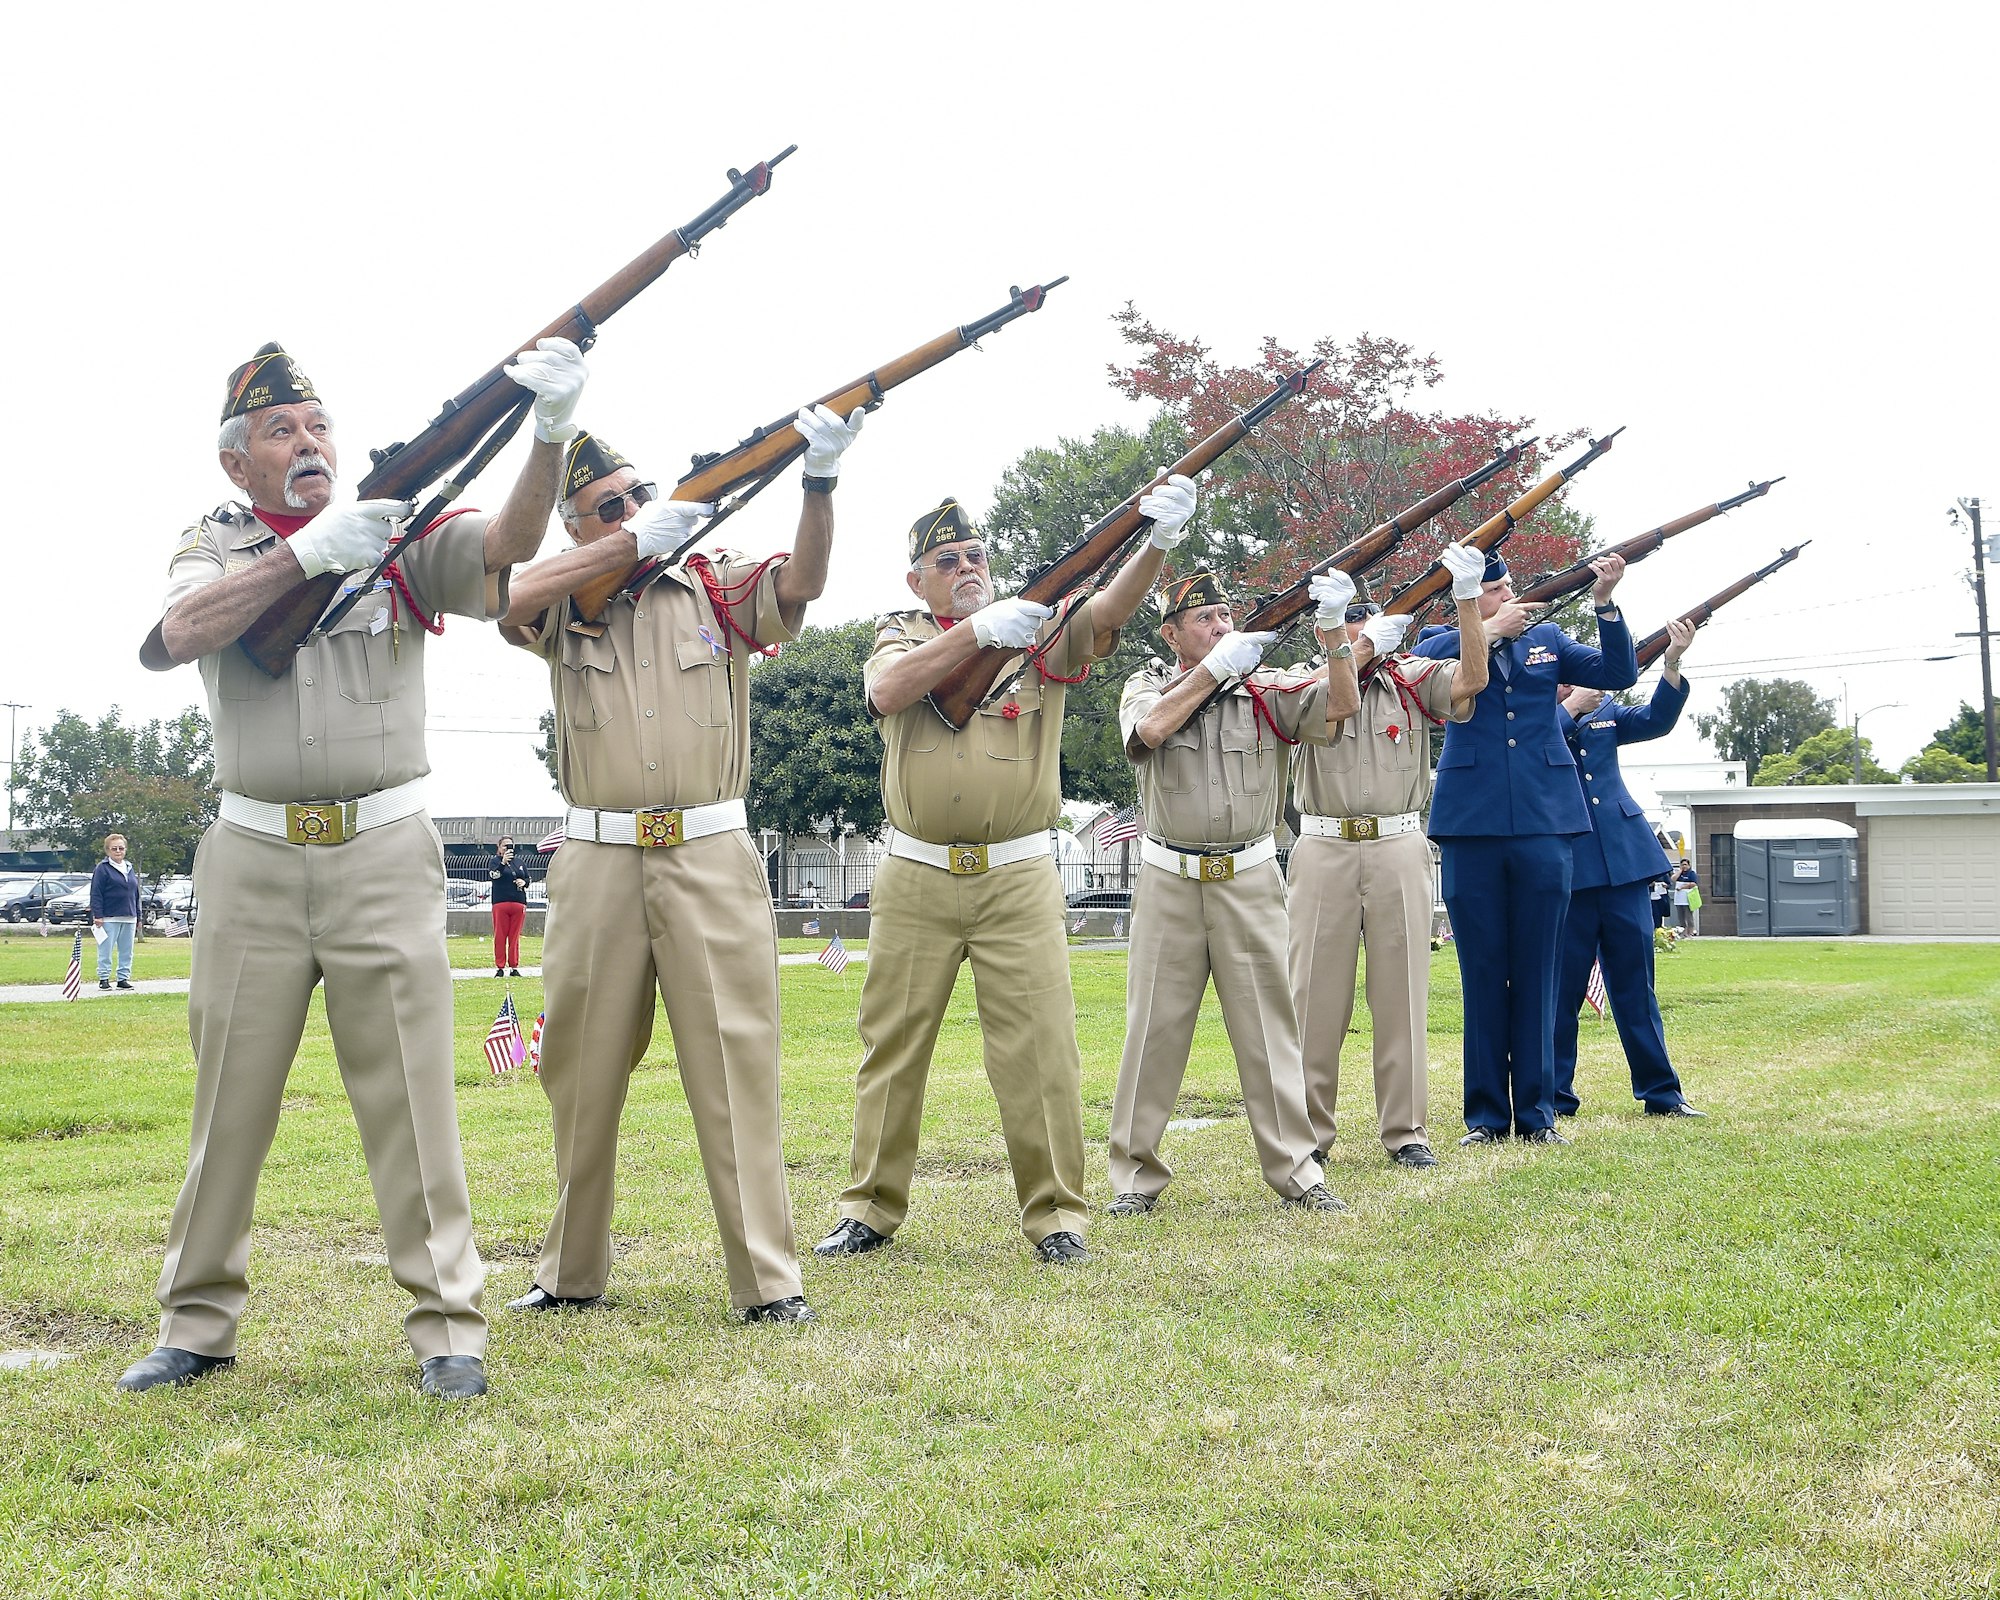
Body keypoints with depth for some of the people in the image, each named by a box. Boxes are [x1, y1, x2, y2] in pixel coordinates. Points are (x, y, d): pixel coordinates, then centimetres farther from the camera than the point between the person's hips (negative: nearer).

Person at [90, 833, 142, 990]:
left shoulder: (130, 868, 16)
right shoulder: (102, 869, -3)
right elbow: (96, 894, -7)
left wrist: (138, 917, 17)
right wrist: (97, 915, -15)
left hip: (129, 918, 6)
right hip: (109, 918, -6)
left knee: (126, 951, 8)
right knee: (106, 950, -3)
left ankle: (124, 978, 14)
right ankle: (103, 978, 3)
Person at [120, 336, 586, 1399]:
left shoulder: (398, 533, 5)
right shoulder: (212, 547, 8)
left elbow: (506, 544, -13)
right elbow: (180, 634, -14)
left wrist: (550, 432, -31)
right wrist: (306, 553, -25)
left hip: (384, 855, -1)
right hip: (253, 861, 1)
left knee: (410, 1093, -2)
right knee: (229, 1103, 9)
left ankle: (446, 1323, 3)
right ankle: (198, 1324, 21)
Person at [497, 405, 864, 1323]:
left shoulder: (714, 584, 7)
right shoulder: (567, 601, 8)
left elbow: (802, 583, -10)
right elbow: (510, 600, -13)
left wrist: (820, 480, -27)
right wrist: (635, 541, -14)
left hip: (711, 858, -1)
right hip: (597, 861, 1)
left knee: (735, 1058, -4)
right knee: (583, 1066, 9)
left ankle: (768, 1279, -1)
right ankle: (572, 1270, 23)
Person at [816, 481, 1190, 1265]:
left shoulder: (1037, 629, 5)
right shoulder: (900, 635, 9)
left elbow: (1108, 610, -15)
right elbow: (889, 690, -14)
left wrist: (1159, 541, -34)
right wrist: (977, 631, -25)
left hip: (1018, 879, -1)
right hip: (916, 882, 1)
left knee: (1040, 1047, -4)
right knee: (892, 1045, 8)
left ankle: (1055, 1212, 6)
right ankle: (871, 1208, 19)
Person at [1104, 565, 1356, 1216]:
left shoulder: (1264, 688, 4)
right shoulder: (1147, 685, 4)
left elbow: (1340, 703, -12)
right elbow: (1150, 728, -18)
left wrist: (1336, 627, -25)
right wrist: (1215, 668, -22)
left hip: (1250, 881, 0)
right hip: (1168, 883, 0)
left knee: (1268, 1025, 1)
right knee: (1155, 1028, 3)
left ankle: (1296, 1170, 7)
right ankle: (1135, 1174, 10)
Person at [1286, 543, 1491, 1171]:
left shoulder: (1411, 678, 9)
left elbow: (1472, 678, -9)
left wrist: (1467, 596, -18)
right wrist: (1364, 647, -19)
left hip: (1398, 850, 1)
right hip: (1325, 852, -1)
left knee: (1403, 991, 2)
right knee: (1316, 993, 1)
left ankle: (1405, 1130, 9)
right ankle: (1308, 1131, 8)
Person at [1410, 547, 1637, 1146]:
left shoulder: (1547, 639, 14)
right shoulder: (1446, 644, 8)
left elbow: (1618, 674, 7)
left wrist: (1605, 602, -6)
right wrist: (1489, 631, -11)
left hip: (1544, 821, 1)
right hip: (1471, 824, -1)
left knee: (1537, 969, 4)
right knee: (1482, 970, 3)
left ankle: (1537, 1110, 9)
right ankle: (1485, 1113, 9)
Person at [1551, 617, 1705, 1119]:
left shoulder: (1604, 713, 16)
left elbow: (1655, 721, 2)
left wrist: (1672, 663, -12)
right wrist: (1571, 705, -12)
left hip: (1623, 860, 4)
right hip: (1565, 866, -4)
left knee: (1635, 981, 8)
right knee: (1561, 985, 1)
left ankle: (1661, 1092, 13)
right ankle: (1553, 1096, 9)